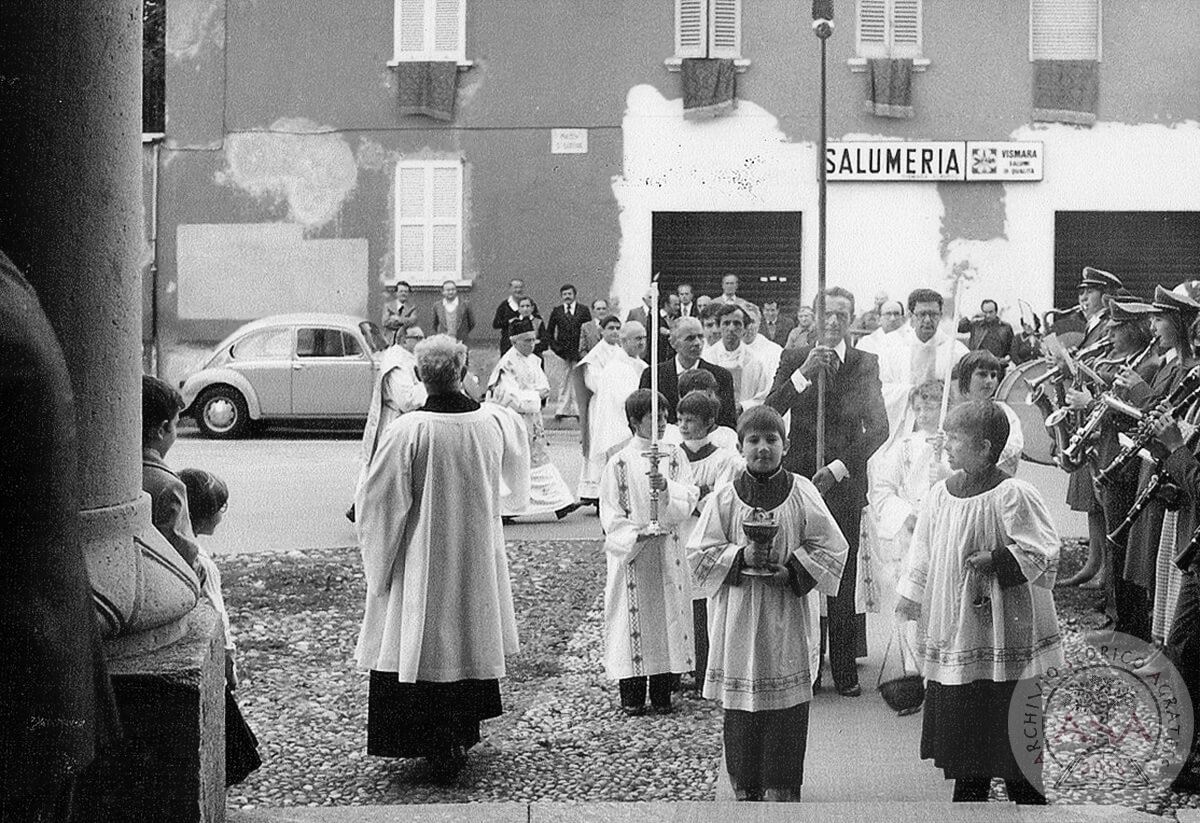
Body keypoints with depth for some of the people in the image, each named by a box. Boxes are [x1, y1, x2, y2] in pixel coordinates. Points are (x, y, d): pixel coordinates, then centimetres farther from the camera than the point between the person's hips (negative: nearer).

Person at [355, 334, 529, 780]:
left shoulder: (406, 431, -20)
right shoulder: (495, 422, -8)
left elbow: (380, 505, -14)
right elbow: (517, 478, 15)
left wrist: (377, 560, 0)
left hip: (422, 563, -4)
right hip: (477, 561, 4)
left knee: (425, 649, 7)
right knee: (470, 640, 19)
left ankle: (439, 749, 10)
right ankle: (463, 738, 30)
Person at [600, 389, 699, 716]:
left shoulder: (674, 456, 6)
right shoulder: (620, 462, 0)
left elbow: (689, 497, -4)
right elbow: (610, 512, -2)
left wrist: (667, 487, -23)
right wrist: (636, 534, -15)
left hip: (668, 552, 2)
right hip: (632, 553, -2)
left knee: (668, 614, 3)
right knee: (633, 616, -1)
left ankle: (662, 694, 13)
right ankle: (632, 695, 8)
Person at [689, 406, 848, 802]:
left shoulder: (803, 494, -1)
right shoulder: (724, 498, -1)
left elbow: (831, 549, 1)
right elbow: (700, 553, 0)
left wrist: (793, 569, -12)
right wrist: (740, 556, -15)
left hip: (789, 615, 0)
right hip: (739, 616, 0)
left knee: (788, 703, 3)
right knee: (741, 702, 5)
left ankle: (783, 786, 14)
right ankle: (745, 787, 19)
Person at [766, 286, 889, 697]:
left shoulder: (865, 364, 7)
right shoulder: (794, 359, 7)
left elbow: (879, 428, -1)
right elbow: (769, 414, -5)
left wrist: (837, 469, -10)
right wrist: (804, 372, -16)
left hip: (845, 483, 0)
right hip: (799, 479, 0)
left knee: (843, 581, 1)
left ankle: (845, 670, 9)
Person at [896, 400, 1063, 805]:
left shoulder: (1013, 495, -13)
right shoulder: (940, 495, 5)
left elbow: (1042, 555, -13)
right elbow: (922, 560, 12)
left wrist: (996, 561, -21)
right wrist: (909, 607, 12)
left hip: (1004, 636, -6)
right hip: (952, 633, 6)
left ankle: (1028, 802, 15)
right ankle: (967, 797, 26)